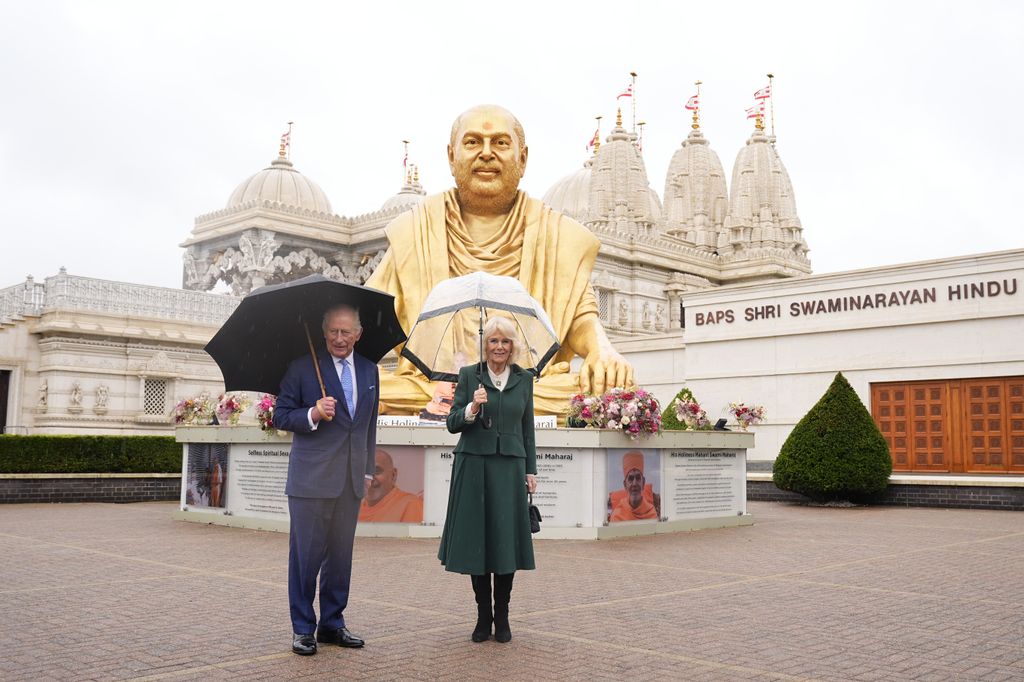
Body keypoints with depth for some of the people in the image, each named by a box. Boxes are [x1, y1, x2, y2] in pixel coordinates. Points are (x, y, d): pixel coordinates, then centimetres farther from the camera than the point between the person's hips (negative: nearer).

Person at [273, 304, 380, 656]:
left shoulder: (369, 370, 12)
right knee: (307, 553, 1)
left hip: (351, 480, 4)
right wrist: (313, 414, -20)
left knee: (341, 554, 11)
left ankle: (332, 624, 23)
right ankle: (302, 628, 14)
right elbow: (281, 416, -1)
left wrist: (368, 469, 16)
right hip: (312, 478, -4)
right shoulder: (302, 368, -2)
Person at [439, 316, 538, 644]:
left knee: (507, 540, 1)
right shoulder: (469, 375, 3)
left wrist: (531, 470, 9)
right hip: (474, 465, -1)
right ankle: (483, 617, 14)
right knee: (477, 540, 2)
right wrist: (472, 409, -18)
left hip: (509, 466, 1)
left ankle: (502, 617, 13)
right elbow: (452, 424, 1)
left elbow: (527, 428, 13)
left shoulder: (524, 379, 9)